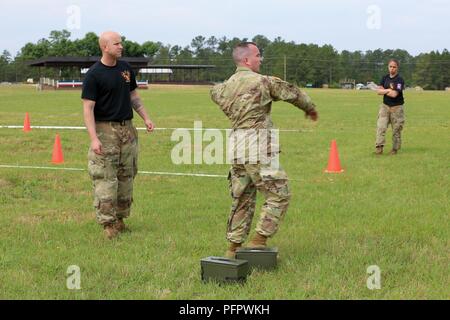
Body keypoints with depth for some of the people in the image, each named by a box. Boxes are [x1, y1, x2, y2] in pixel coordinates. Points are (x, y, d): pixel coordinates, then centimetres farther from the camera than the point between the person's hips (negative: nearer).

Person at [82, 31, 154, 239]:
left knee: (127, 176, 8)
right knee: (105, 178, -8)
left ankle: (120, 218, 17)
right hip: (105, 130, -6)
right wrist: (94, 138, -20)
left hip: (127, 129, 6)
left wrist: (146, 118, 13)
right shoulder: (94, 74, -9)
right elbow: (88, 107, -12)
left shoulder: (125, 68, 11)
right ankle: (108, 222, -4)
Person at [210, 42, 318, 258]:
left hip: (236, 151, 8)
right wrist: (310, 108, 23)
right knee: (279, 196, 2)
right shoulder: (263, 82, -8)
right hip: (259, 151, -7)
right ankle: (259, 241, -2)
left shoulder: (225, 87, 10)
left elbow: (214, 92, 35)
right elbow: (292, 93, 5)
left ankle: (233, 248, 18)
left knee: (242, 200, 15)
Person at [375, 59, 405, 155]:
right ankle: (379, 147, -15)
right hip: (385, 106, 4)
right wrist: (388, 90, -13)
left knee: (396, 129, 3)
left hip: (396, 107, -4)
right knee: (381, 126, -12)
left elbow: (394, 94, -19)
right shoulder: (385, 78, 8)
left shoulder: (400, 80, -10)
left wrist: (384, 91, -6)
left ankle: (395, 148, 17)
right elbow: (379, 91, 1)